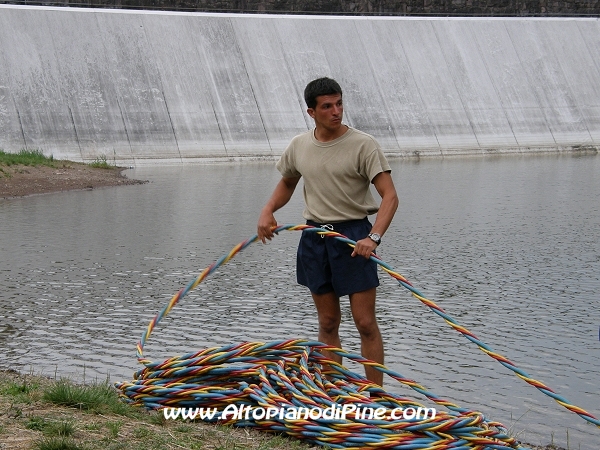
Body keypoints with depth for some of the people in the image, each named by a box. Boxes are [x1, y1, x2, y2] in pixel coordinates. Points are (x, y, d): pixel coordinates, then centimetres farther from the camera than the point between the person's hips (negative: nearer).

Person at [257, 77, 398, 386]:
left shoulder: (362, 145, -10)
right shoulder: (299, 146, 6)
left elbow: (390, 196, -16)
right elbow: (287, 183, 25)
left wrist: (373, 237, -29)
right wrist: (268, 210, 6)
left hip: (353, 234, -5)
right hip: (314, 236, 5)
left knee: (365, 322, -5)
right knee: (328, 323, 11)